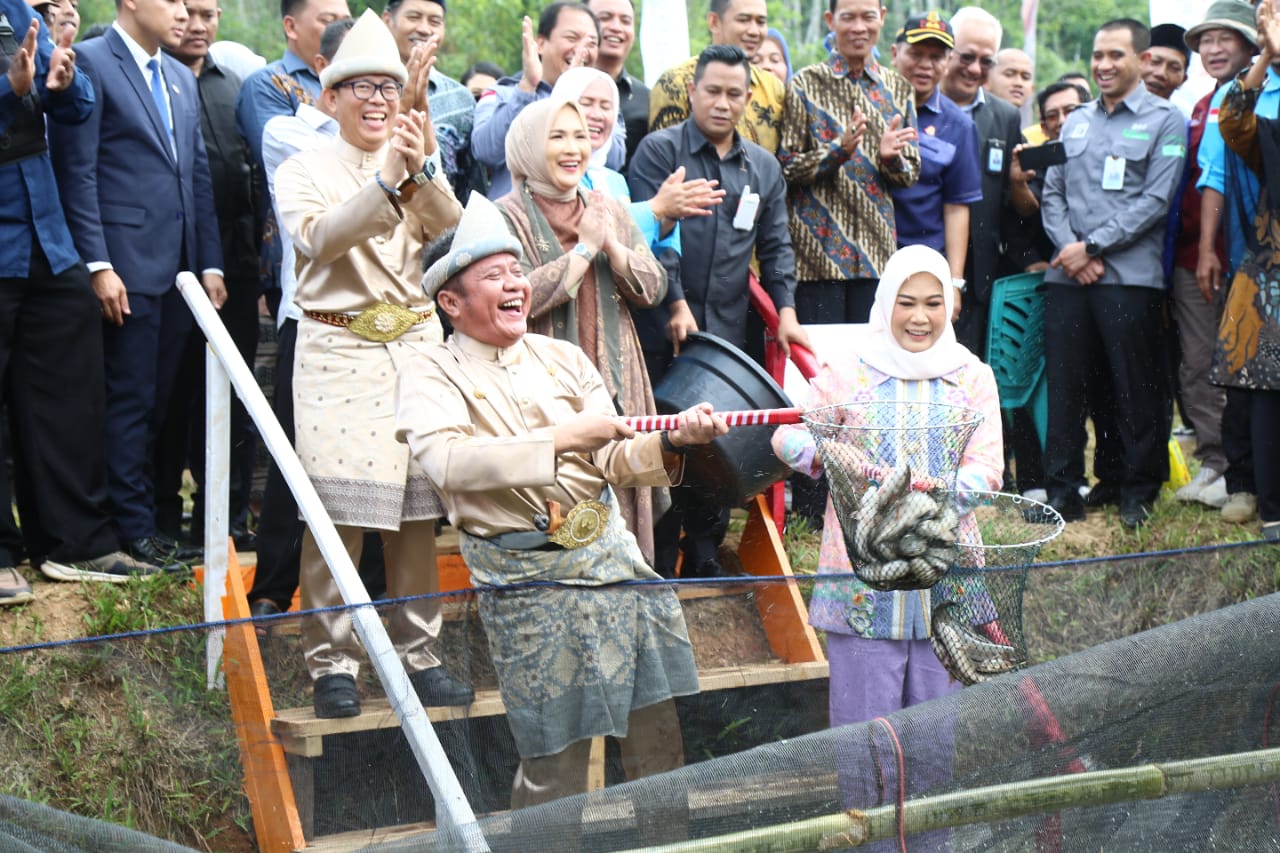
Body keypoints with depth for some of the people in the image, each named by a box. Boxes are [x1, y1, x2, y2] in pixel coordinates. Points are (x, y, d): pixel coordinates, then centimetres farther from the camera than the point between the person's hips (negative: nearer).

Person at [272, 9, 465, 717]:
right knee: (337, 515, -7)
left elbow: (455, 237, -5)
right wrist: (388, 179, -27)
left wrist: (425, 173, -20)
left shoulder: (420, 172, 13)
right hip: (339, 351, -3)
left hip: (416, 343, 3)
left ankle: (417, 653, 13)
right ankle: (332, 663, 2)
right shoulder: (305, 172, 3)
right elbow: (320, 238, -17)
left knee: (417, 511, 4)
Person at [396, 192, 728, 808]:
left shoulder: (563, 358, 12)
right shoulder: (431, 376, -4)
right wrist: (562, 438, -24)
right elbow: (448, 461, -24)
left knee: (657, 733, 9)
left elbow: (613, 462, 6)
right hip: (527, 580, -5)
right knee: (555, 759, 0)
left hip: (614, 554, 5)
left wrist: (670, 442, -14)